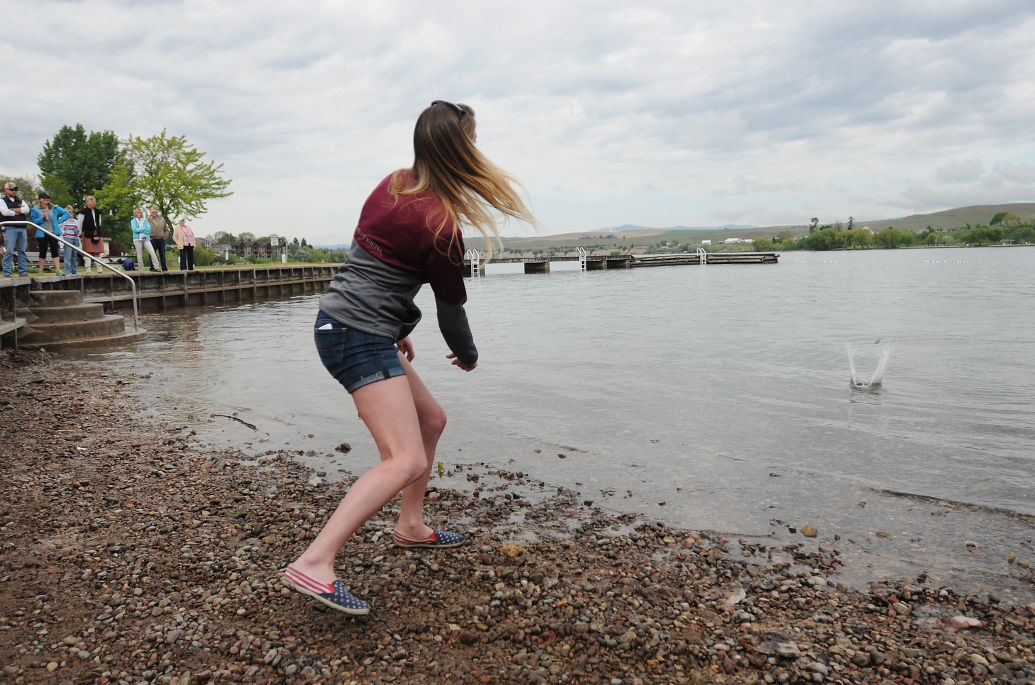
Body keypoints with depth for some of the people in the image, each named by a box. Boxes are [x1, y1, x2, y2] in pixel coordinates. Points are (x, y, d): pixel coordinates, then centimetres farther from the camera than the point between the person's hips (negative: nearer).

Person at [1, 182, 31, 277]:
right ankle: (6, 272, -2)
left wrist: (13, 209, -6)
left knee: (22, 251, 5)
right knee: (9, 251, -6)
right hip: (10, 228, -4)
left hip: (22, 228, 4)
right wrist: (19, 211, -1)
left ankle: (23, 271, 9)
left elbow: (27, 210, 0)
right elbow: (5, 212, -12)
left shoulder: (20, 201, 20)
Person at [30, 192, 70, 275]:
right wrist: (42, 218, -13)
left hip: (53, 233, 1)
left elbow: (66, 213, 10)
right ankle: (40, 271, 11)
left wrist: (59, 221, 2)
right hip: (42, 234, -1)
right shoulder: (35, 210, 3)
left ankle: (58, 270, -5)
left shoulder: (54, 209, 7)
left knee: (55, 252, -3)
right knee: (43, 252, 3)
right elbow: (32, 221, -1)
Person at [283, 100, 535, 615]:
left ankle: (410, 526, 32)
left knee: (432, 420, 20)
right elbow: (451, 306, -4)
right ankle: (314, 564, -22)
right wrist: (468, 355, 15)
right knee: (408, 461, -17)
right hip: (359, 335, -10)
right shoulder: (440, 224, -16)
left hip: (341, 321, 10)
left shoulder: (392, 184, 10)